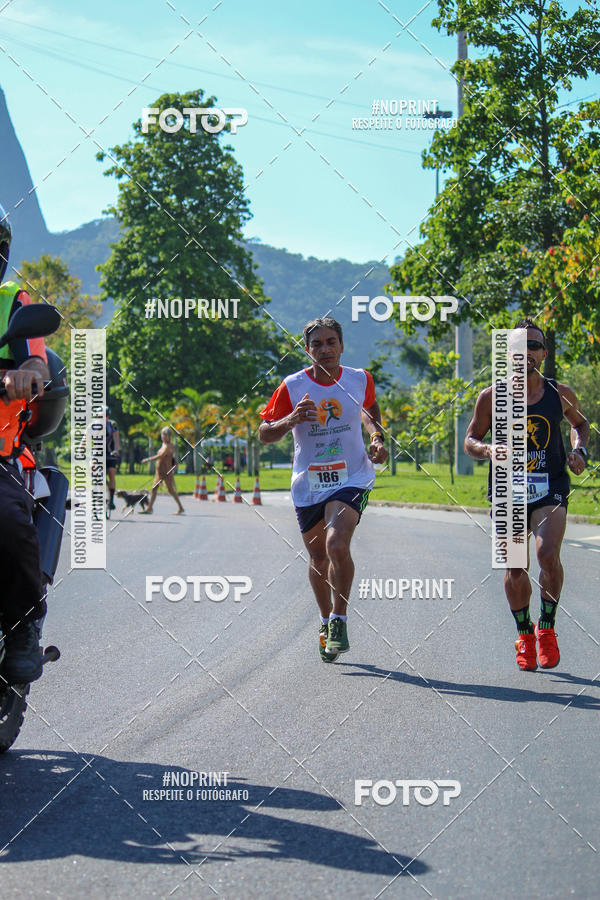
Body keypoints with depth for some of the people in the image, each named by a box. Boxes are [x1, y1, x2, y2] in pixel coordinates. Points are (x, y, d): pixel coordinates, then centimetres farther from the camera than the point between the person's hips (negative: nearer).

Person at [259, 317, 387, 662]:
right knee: (318, 558, 13)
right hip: (309, 485, 2)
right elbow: (264, 433, -4)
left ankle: (340, 620, -9)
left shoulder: (360, 380, -2)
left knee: (337, 546, -24)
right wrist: (291, 420, -22)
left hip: (351, 479, -2)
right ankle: (326, 621, 37)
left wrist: (378, 438, 4)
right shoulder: (293, 386, -7)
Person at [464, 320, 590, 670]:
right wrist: (488, 450, -14)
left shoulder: (560, 394, 3)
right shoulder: (491, 397, 0)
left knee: (548, 554, -21)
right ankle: (524, 634, 26)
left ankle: (547, 627, 1)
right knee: (515, 568, 3)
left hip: (551, 488, -1)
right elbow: (470, 440, 8)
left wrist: (580, 450, 3)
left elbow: (581, 423, 23)